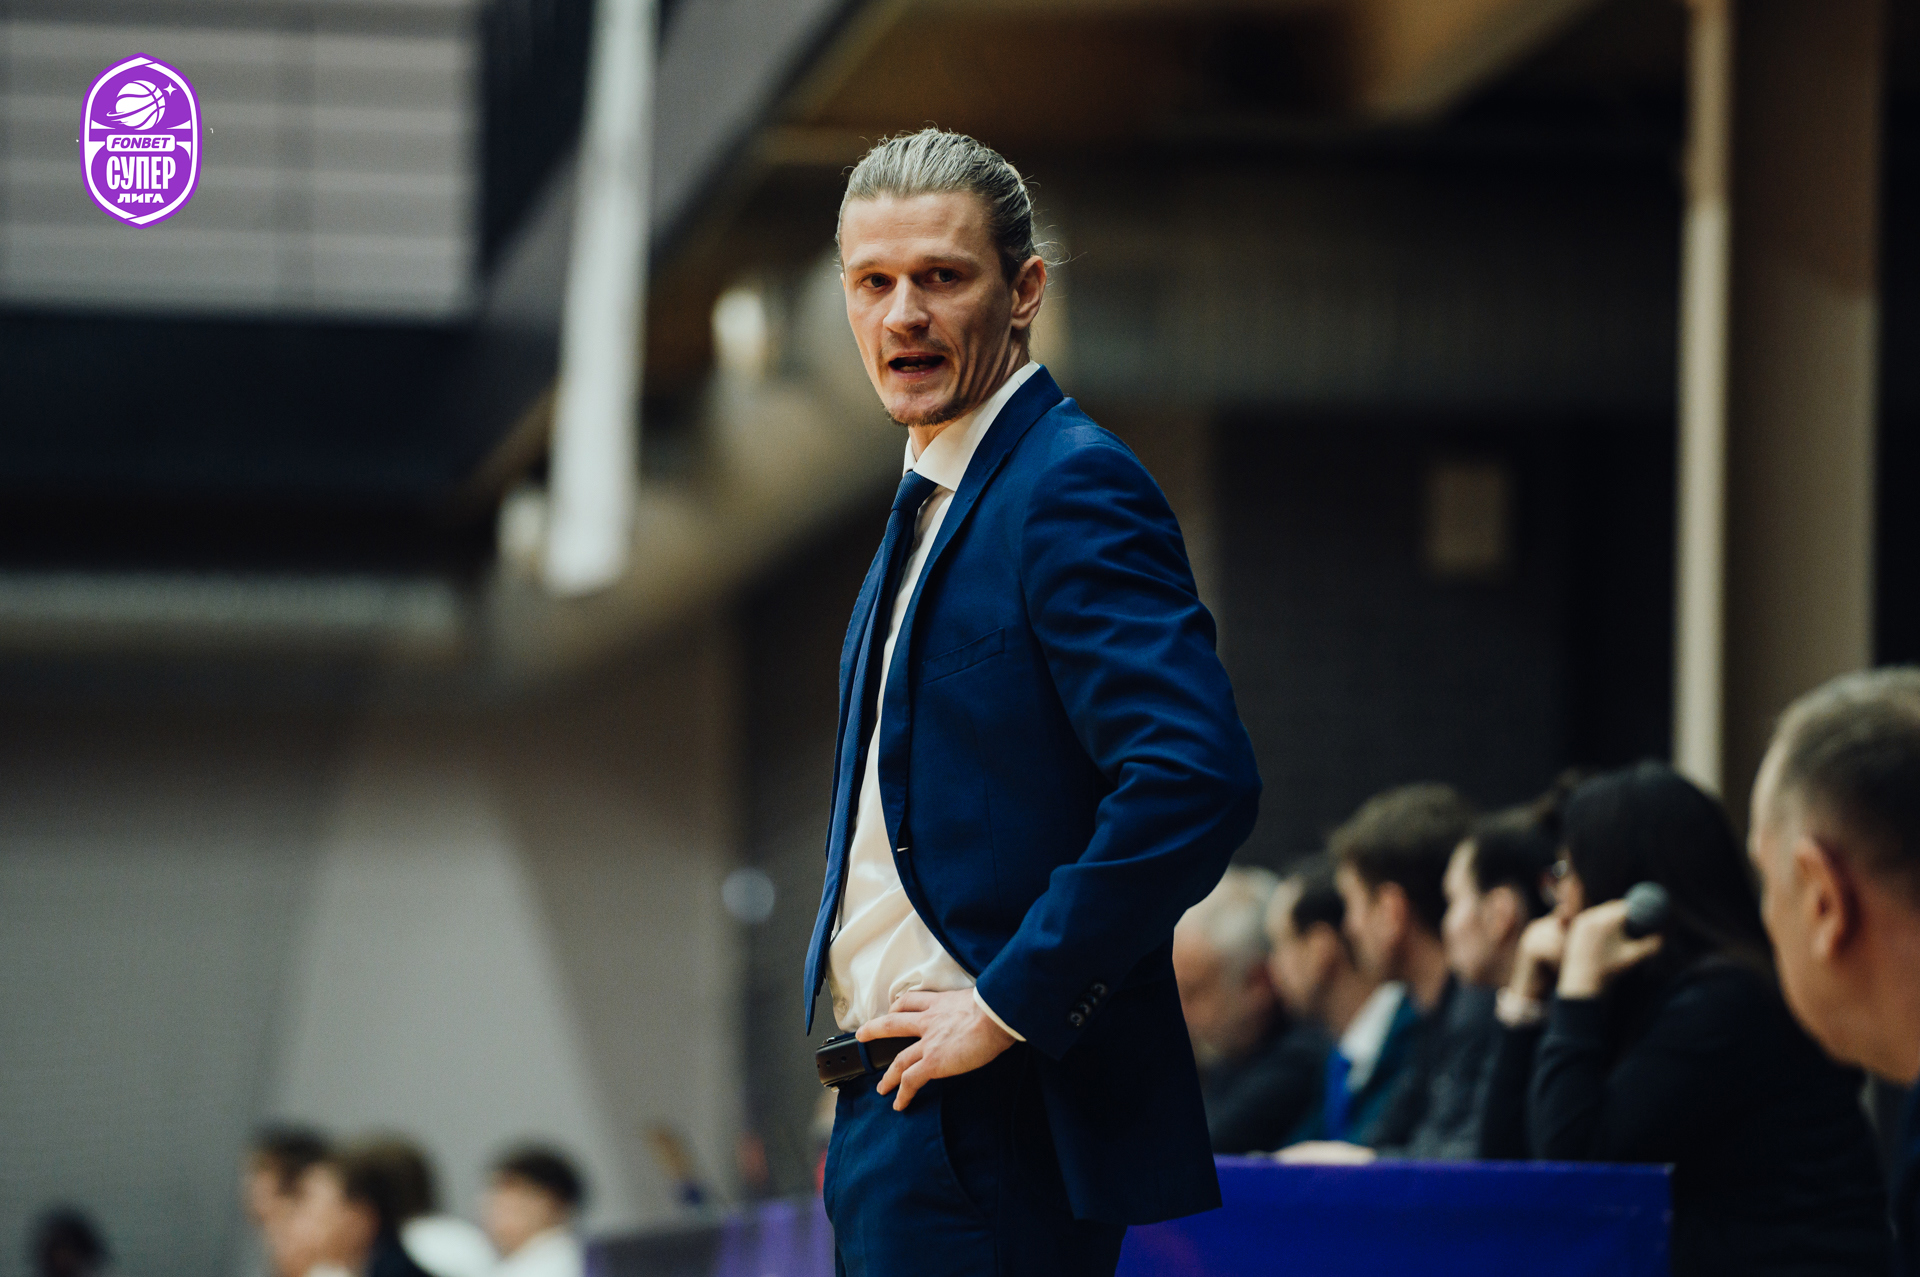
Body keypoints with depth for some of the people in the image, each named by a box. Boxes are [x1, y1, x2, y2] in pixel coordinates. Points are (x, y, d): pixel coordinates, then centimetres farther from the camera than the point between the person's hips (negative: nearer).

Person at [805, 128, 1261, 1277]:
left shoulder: (1074, 486, -13)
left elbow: (1197, 780, -26)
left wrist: (1007, 1008, -20)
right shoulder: (932, 502, 17)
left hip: (995, 1126, -10)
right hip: (894, 1107, 10)